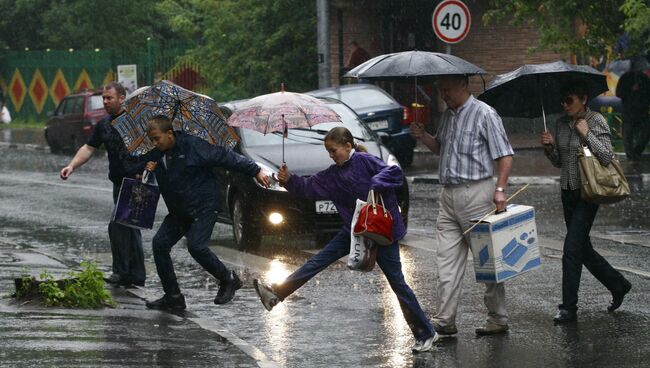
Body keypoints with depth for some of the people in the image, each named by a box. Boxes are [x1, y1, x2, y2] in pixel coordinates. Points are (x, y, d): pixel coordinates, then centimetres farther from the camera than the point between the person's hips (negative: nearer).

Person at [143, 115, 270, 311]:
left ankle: (228, 280, 0)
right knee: (160, 243, -5)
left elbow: (224, 157, -14)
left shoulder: (192, 146, -17)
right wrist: (150, 172, -7)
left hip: (204, 208, -8)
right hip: (179, 212, 8)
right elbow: (157, 185, 18)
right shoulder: (158, 156, 5)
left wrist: (255, 171, -11)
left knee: (196, 246, -23)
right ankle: (173, 297, 3)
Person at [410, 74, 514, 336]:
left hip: (475, 194, -8)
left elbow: (505, 155, -11)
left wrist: (500, 189, -21)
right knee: (447, 260, 3)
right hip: (448, 196, 8)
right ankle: (445, 320, 3)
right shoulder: (447, 115, 15)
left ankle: (498, 319, 7)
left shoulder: (484, 115, -9)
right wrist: (423, 136, 9)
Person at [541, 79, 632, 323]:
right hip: (567, 191, 7)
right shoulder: (561, 124, 9)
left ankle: (569, 307, -5)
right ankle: (618, 285, 31)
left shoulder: (596, 122, -9)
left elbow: (607, 157, -17)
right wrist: (549, 147, -3)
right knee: (582, 248, 12)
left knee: (572, 248, -11)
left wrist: (586, 134, -20)